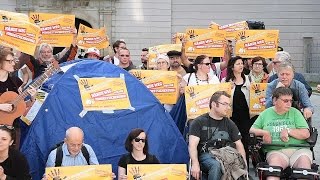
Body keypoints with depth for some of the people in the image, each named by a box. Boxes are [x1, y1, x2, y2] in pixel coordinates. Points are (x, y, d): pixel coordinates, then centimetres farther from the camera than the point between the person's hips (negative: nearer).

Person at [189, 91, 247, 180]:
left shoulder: (230, 124, 22)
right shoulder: (199, 122, 8)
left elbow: (239, 145, 16)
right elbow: (192, 145, -2)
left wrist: (244, 163, -4)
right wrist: (195, 164, -20)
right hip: (207, 155, -2)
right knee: (216, 165, -38)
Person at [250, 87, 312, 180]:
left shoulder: (295, 112, 14)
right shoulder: (266, 113, 17)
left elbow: (306, 134, 7)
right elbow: (252, 130, 17)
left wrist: (288, 131, -6)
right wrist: (264, 132, -3)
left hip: (297, 149, 1)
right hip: (276, 150, 0)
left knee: (304, 160, -32)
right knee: (275, 160, -34)